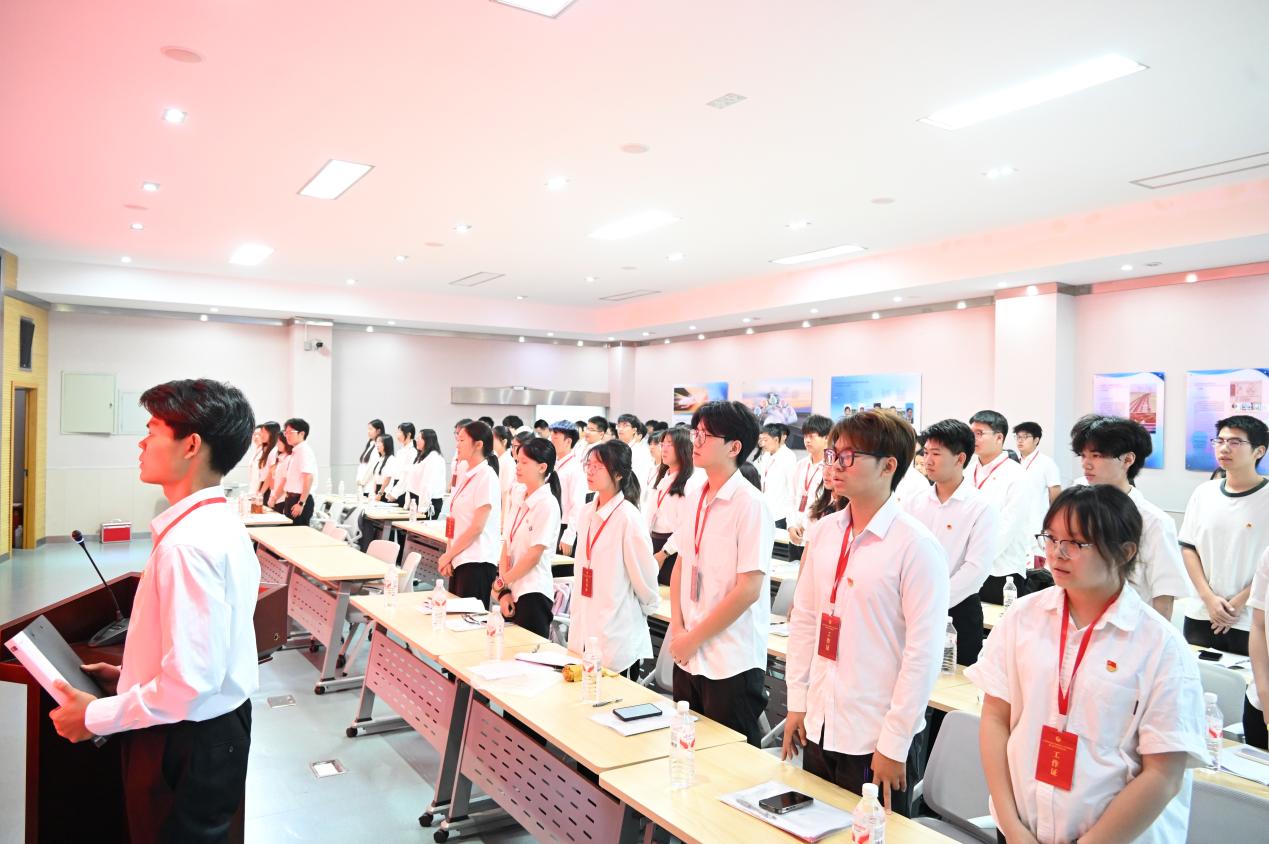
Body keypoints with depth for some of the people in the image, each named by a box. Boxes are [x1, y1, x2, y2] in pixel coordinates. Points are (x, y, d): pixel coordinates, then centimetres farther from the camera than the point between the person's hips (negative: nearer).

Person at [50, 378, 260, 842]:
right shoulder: (221, 524, 3)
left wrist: (96, 716, -15)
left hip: (186, 743, -8)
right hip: (220, 728, 8)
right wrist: (131, 675, 13)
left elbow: (190, 682, -28)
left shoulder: (186, 543, -27)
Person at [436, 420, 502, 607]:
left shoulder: (486, 476, -12)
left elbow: (477, 527, -15)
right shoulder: (467, 476, 13)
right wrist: (448, 557, 4)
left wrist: (448, 555, -8)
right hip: (459, 560, 8)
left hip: (477, 563, -8)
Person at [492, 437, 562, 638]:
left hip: (533, 593, -7)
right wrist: (504, 591, -1)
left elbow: (534, 554, -15)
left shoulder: (547, 503, -12)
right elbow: (507, 547, 8)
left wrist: (501, 582, -6)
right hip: (513, 591, 7)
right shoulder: (519, 501, 11)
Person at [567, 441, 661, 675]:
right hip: (583, 629, 7)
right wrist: (575, 609, 15)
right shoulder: (587, 512, 7)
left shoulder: (628, 517, -16)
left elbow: (644, 572, -10)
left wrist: (648, 606, 4)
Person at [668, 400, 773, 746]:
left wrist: (694, 638, -12)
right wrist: (678, 630, 0)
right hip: (688, 656, 7)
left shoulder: (750, 504, -15)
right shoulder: (697, 500, 6)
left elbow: (748, 589, -18)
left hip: (732, 665, -7)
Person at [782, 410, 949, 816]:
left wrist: (894, 745, -13)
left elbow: (924, 653, -15)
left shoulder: (916, 546, -16)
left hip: (878, 739, -6)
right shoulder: (824, 531, 2)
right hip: (820, 727, 6)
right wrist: (797, 703, 7)